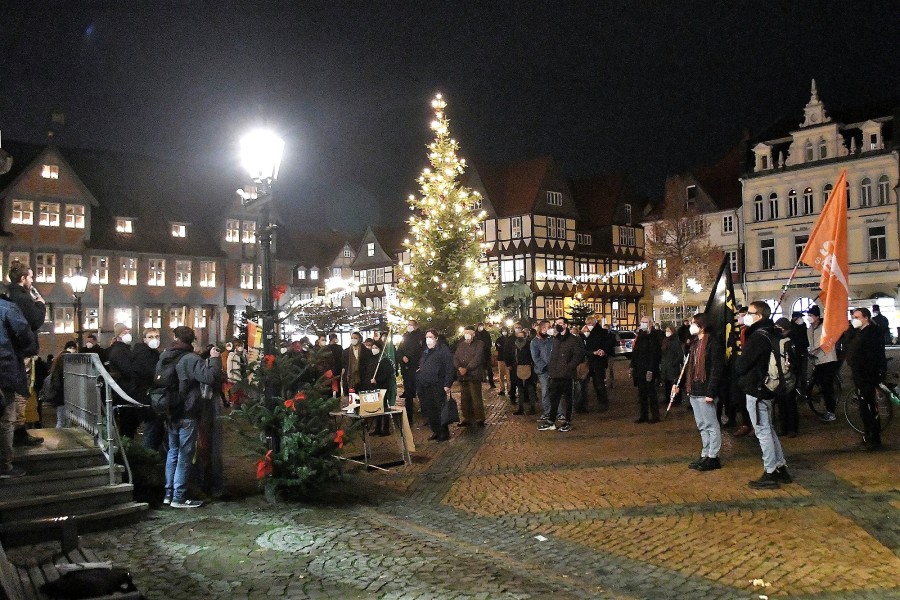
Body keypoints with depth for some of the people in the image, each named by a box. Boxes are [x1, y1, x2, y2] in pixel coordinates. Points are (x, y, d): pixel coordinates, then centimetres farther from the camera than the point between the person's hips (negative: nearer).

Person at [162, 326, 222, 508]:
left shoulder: (164, 357, 6)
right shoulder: (190, 359, -18)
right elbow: (210, 377, -27)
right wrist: (214, 358, -15)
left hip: (170, 413, 7)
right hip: (187, 414, -7)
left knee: (173, 452, 17)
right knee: (185, 455, 0)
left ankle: (169, 493, 22)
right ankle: (179, 497, 2)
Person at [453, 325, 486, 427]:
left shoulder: (479, 344, 0)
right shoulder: (460, 345, 16)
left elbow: (477, 359, -11)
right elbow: (455, 358, 9)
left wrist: (467, 368, -17)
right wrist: (459, 367, -11)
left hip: (474, 375, -5)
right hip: (462, 376, 5)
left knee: (476, 398, -5)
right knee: (464, 399, 9)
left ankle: (479, 419, 5)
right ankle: (466, 419, 17)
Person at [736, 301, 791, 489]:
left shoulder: (758, 337, -20)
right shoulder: (768, 334, 11)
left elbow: (742, 364, -17)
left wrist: (735, 371, 1)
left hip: (755, 390, -10)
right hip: (764, 388, 10)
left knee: (763, 431, -3)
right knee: (767, 430, 17)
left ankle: (770, 474, 4)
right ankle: (781, 468, 24)